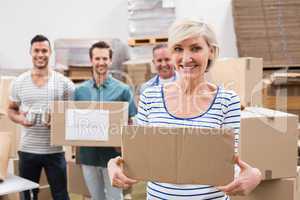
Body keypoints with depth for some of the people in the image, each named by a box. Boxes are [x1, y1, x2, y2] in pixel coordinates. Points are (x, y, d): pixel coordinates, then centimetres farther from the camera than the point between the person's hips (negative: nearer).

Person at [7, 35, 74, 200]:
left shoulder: (64, 82, -4)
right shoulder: (19, 82, 1)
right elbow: (11, 110, 11)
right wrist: (20, 119, -11)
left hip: (54, 150, -2)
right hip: (27, 150, 2)